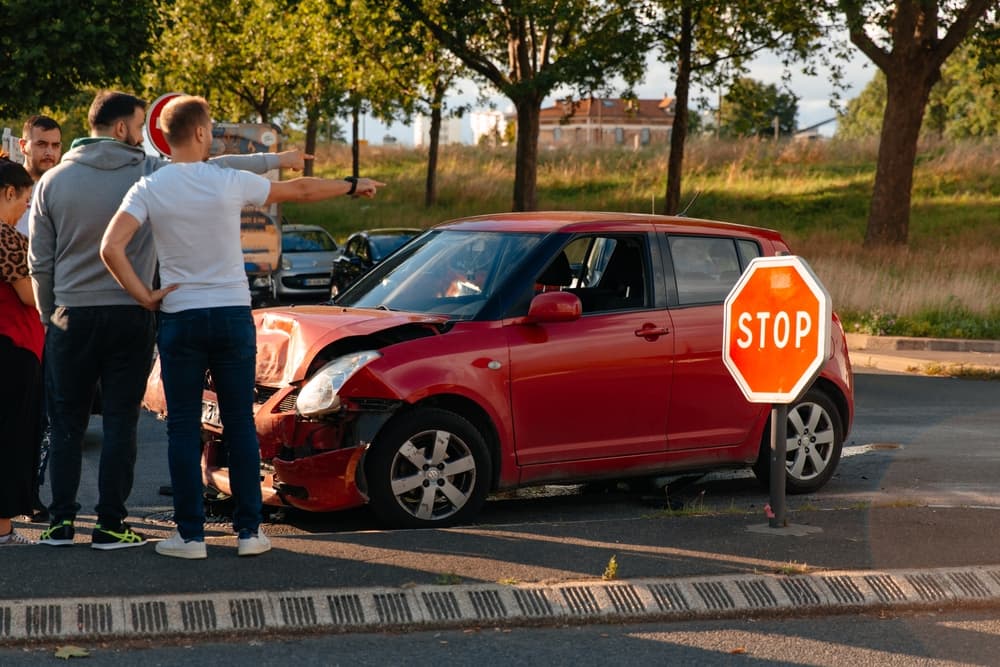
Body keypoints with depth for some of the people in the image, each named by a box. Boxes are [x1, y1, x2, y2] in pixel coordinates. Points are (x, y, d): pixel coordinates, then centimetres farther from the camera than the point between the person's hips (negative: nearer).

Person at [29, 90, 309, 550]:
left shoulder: (53, 181, 2)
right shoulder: (149, 173, -5)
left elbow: (40, 262, 4)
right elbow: (221, 168, 4)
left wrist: (49, 315, 16)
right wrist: (277, 160, 16)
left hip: (71, 317, 2)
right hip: (129, 317, -2)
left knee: (66, 424, 9)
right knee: (120, 423, 4)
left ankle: (61, 522, 9)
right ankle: (110, 526, 4)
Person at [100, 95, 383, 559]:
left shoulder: (148, 190, -4)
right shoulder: (230, 182, -4)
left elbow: (111, 248, -16)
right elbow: (299, 191, 8)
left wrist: (144, 296, -5)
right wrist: (353, 186, 23)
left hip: (179, 318, 0)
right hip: (233, 315, 0)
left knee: (183, 428, 6)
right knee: (240, 425, 8)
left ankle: (190, 534, 5)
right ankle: (249, 531, 10)